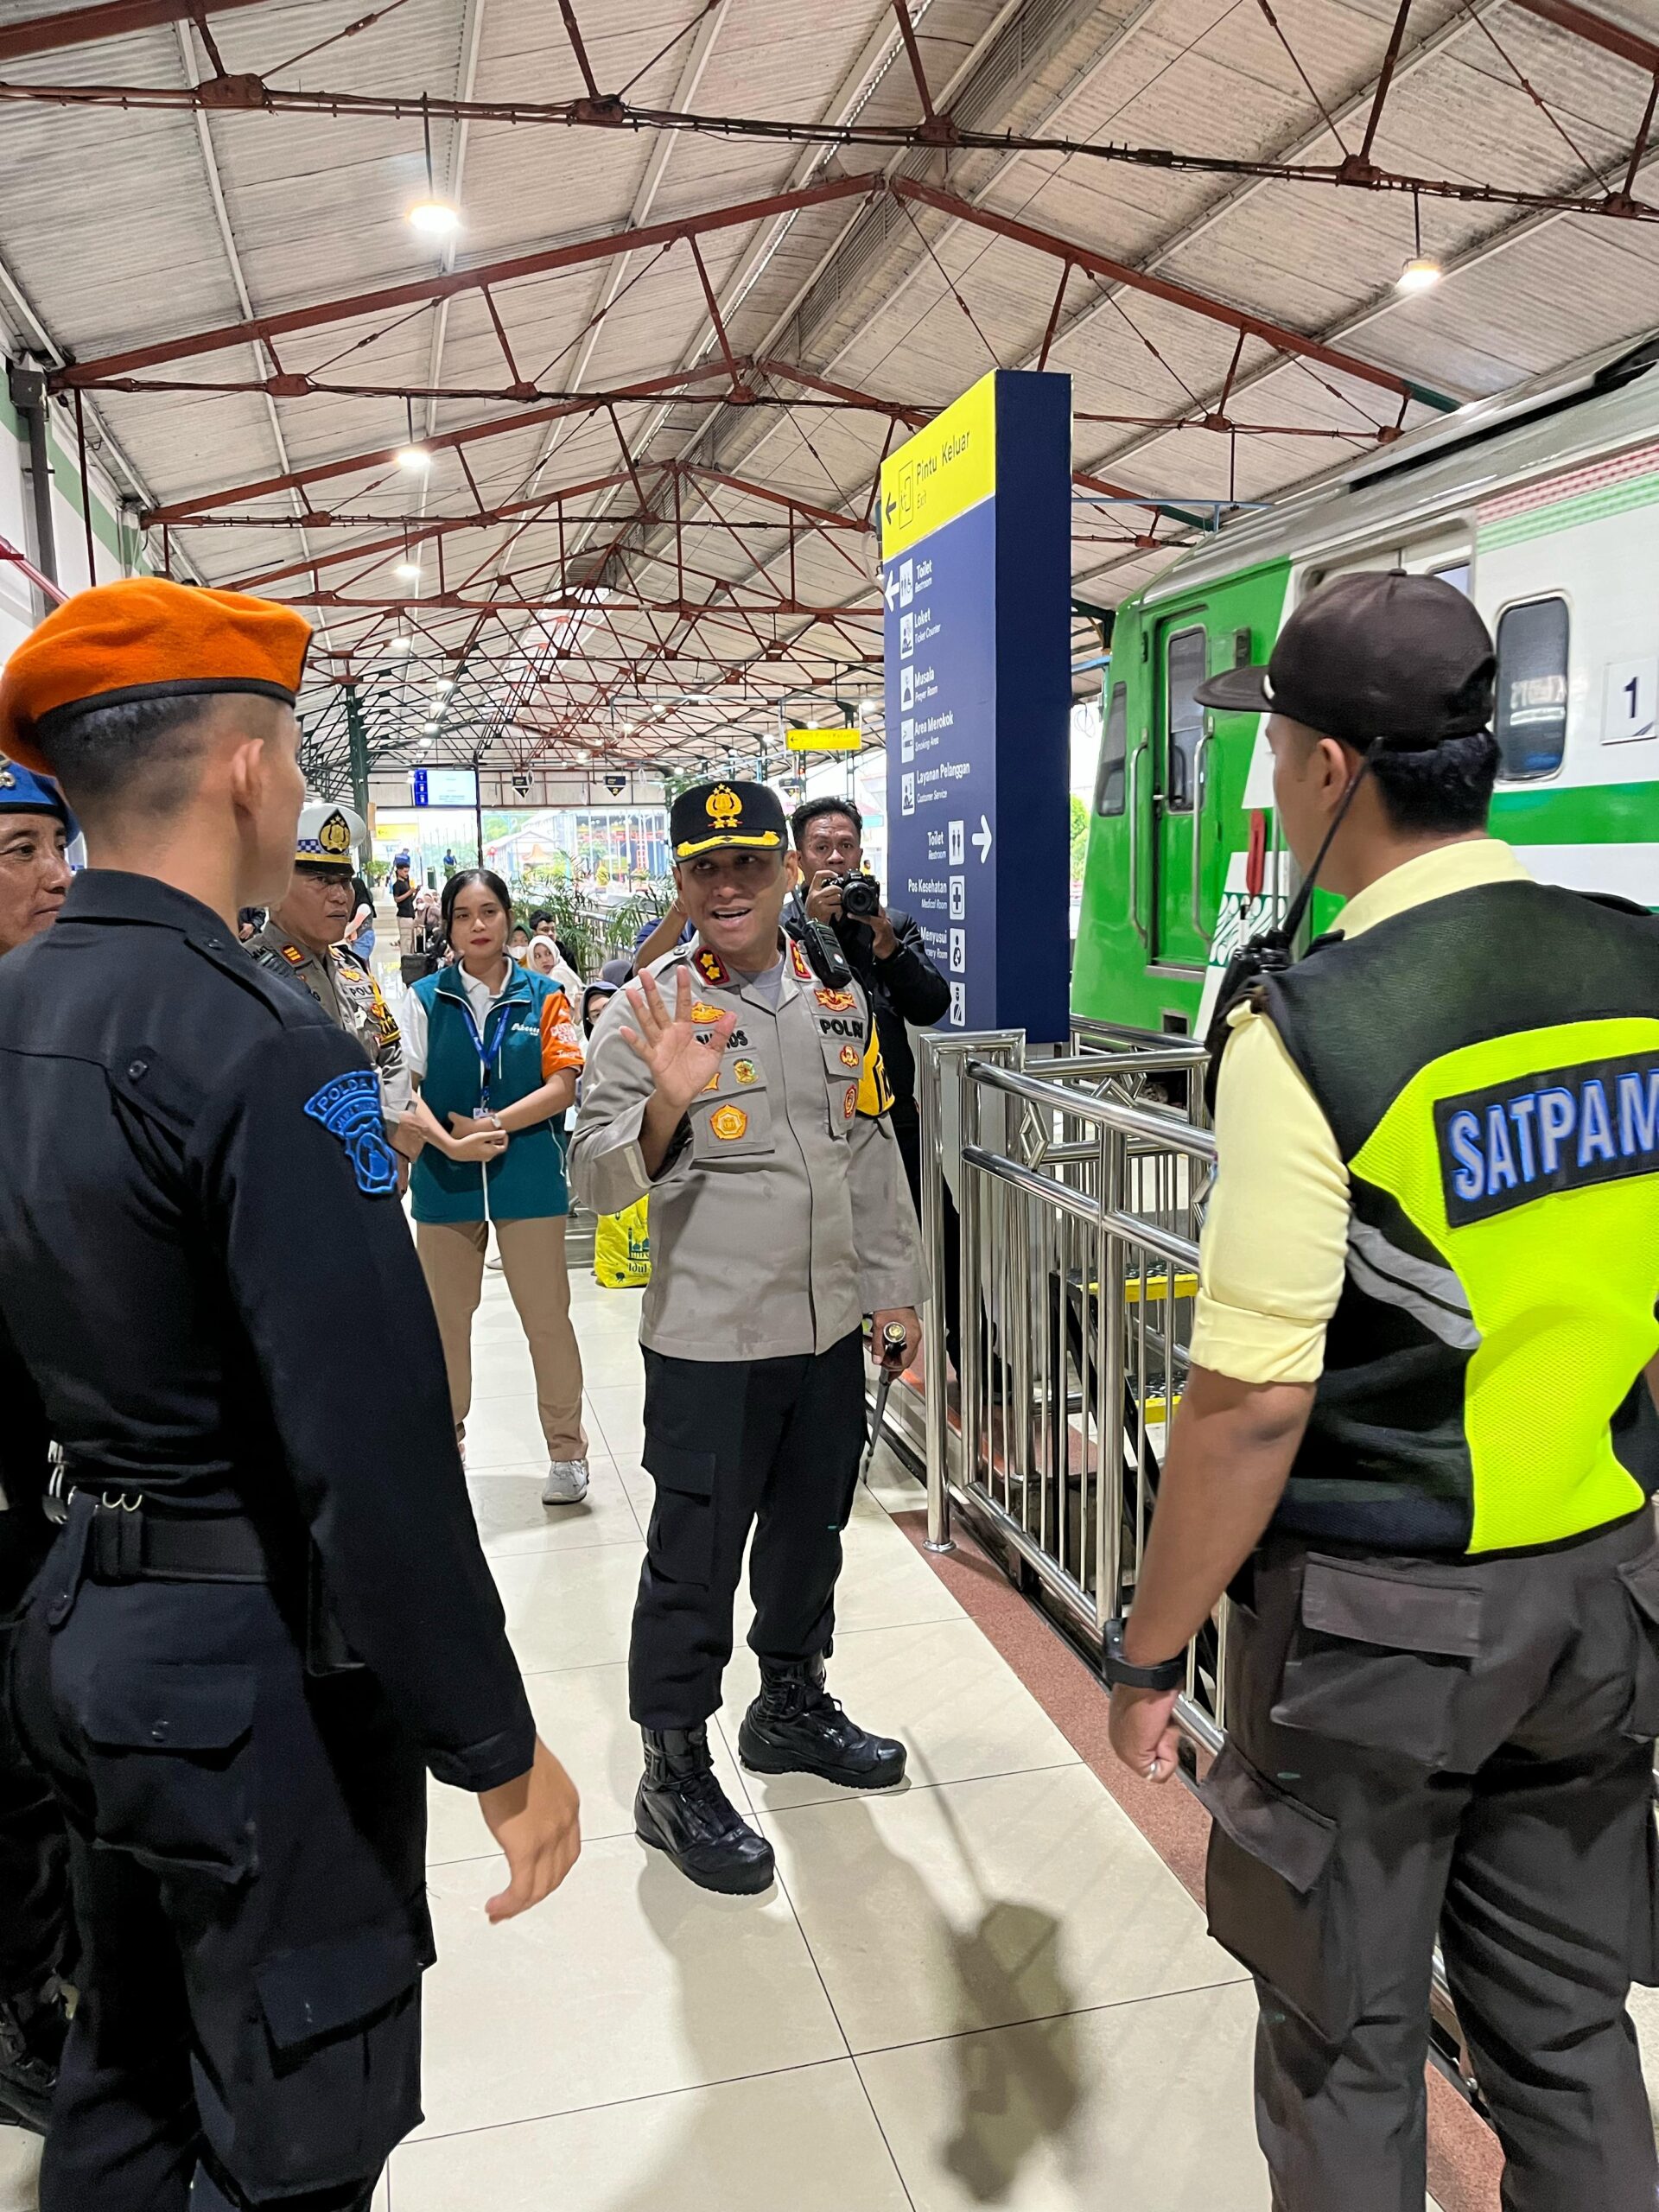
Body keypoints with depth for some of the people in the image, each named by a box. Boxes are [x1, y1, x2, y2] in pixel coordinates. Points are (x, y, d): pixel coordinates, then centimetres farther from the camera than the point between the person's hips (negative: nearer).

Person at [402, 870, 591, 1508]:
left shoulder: (544, 996, 1)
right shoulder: (424, 998, 3)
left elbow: (561, 1086, -5)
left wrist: (492, 1126, -15)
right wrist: (449, 1142, -19)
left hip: (529, 1174, -1)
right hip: (444, 1177, 2)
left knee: (547, 1316, 3)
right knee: (445, 1316, 14)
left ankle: (567, 1450, 16)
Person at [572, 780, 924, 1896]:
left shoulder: (838, 998, 6)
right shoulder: (648, 1010, -10)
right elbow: (598, 1180, -15)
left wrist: (896, 1288, 14)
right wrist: (667, 1105, -34)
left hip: (831, 1329, 6)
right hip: (710, 1339, -5)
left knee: (810, 1530, 21)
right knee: (695, 1562, 5)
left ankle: (792, 1703, 43)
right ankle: (674, 1774, 23)